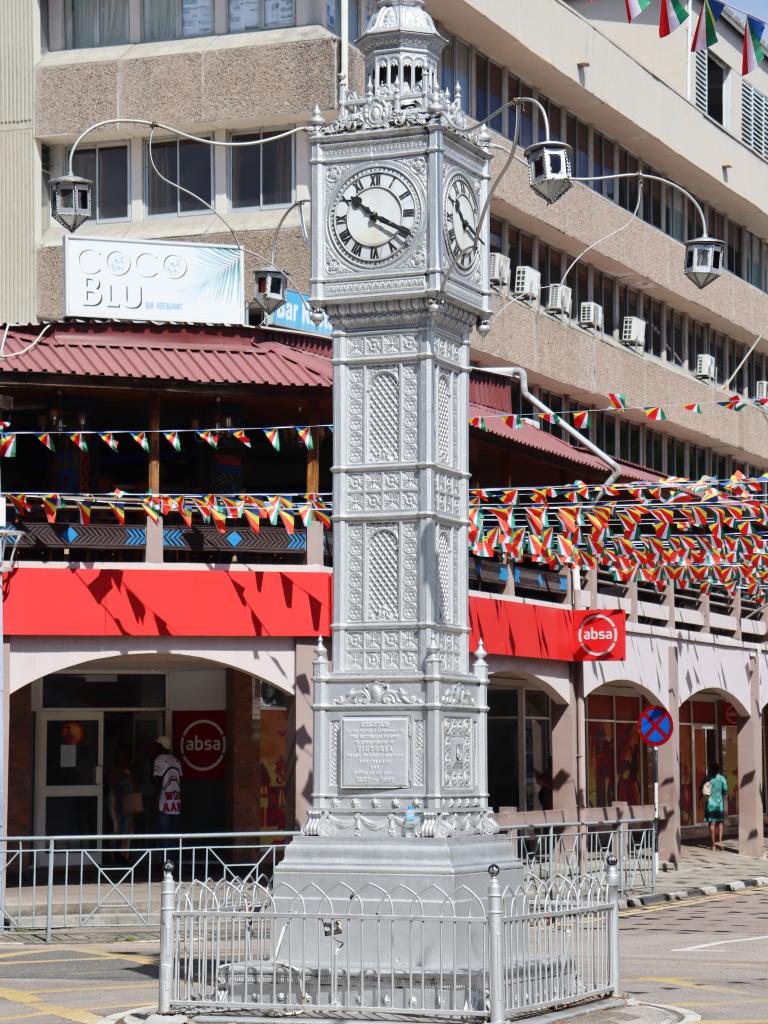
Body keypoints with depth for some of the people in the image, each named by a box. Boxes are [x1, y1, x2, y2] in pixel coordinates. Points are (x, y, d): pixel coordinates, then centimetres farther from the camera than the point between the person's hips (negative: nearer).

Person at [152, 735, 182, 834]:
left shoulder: (159, 760, -5)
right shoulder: (176, 761, 12)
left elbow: (158, 782, -10)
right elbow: (180, 782, 13)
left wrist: (156, 800, -7)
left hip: (165, 804, -6)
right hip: (176, 804, 6)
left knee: (164, 833, -5)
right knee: (174, 833, 8)